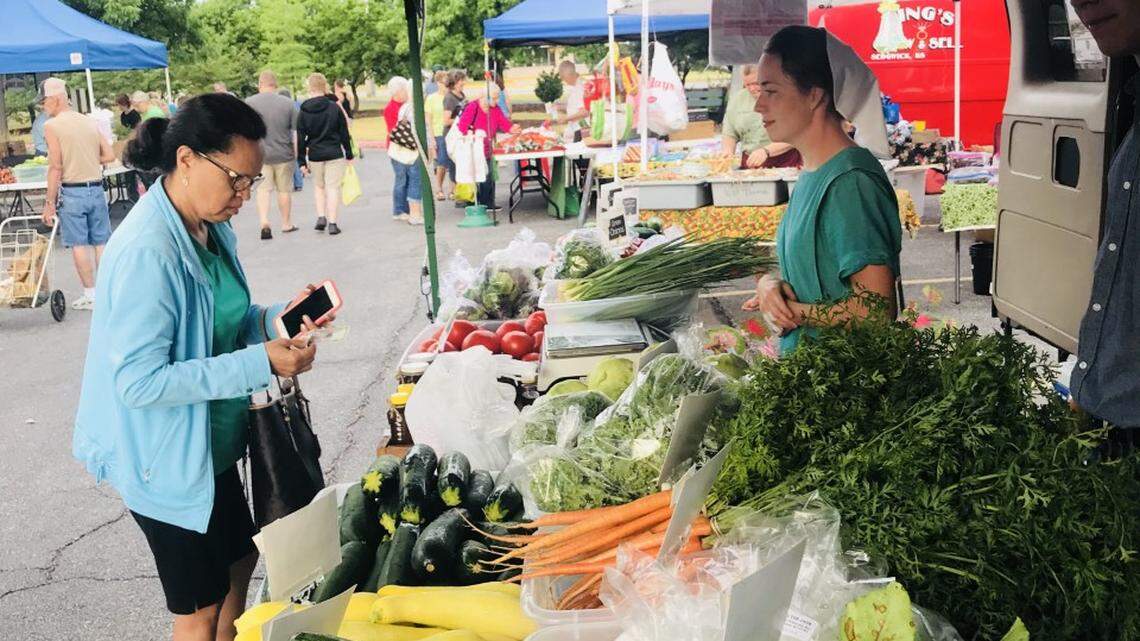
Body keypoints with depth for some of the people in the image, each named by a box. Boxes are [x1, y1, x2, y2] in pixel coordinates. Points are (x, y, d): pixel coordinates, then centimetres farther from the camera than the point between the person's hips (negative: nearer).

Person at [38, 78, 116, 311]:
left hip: (72, 191, -5)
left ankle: (90, 294, 6)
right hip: (96, 189, 5)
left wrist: (50, 202, -9)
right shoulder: (89, 121, 7)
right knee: (101, 242, 10)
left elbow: (56, 167, -13)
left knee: (79, 245, 3)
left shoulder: (52, 126, -9)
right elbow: (109, 155, 8)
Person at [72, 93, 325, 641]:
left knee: (239, 560, 25)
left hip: (212, 446, 9)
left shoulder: (212, 227, -1)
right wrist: (260, 364, -31)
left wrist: (276, 318, -8)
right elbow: (139, 381, -29)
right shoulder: (146, 251, -28)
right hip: (167, 461, -9)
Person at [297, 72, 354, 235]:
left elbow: (300, 139, -1)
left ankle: (321, 217, 8)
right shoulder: (334, 107, -6)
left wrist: (302, 161, 5)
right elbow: (344, 133, -1)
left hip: (314, 155, 2)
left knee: (319, 186, 20)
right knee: (333, 187, 2)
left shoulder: (303, 112, -2)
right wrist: (349, 154, 8)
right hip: (334, 154, -2)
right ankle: (332, 223, -2)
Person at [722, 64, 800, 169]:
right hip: (749, 166, 4)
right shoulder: (737, 98, 12)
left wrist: (766, 151, -23)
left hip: (785, 165, -4)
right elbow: (729, 134, 17)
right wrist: (728, 152, -3)